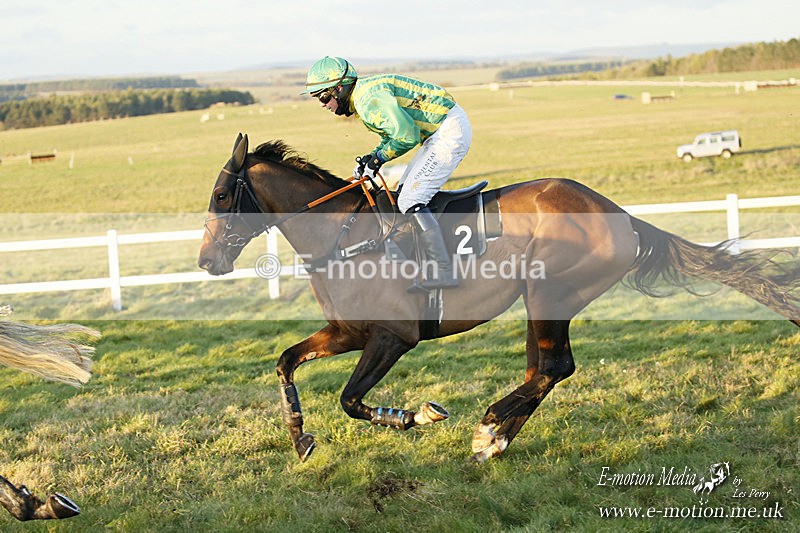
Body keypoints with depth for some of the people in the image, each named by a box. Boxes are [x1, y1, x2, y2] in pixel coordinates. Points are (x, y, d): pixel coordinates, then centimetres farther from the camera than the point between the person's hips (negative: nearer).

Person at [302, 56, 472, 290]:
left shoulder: (369, 98, -19)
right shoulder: (363, 95, 14)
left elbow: (407, 135, -22)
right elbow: (395, 132, 20)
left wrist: (379, 158, -9)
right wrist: (371, 158, 5)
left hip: (449, 132, -11)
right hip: (441, 130, 11)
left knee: (410, 200, -12)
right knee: (405, 192, 15)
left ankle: (443, 271, -14)